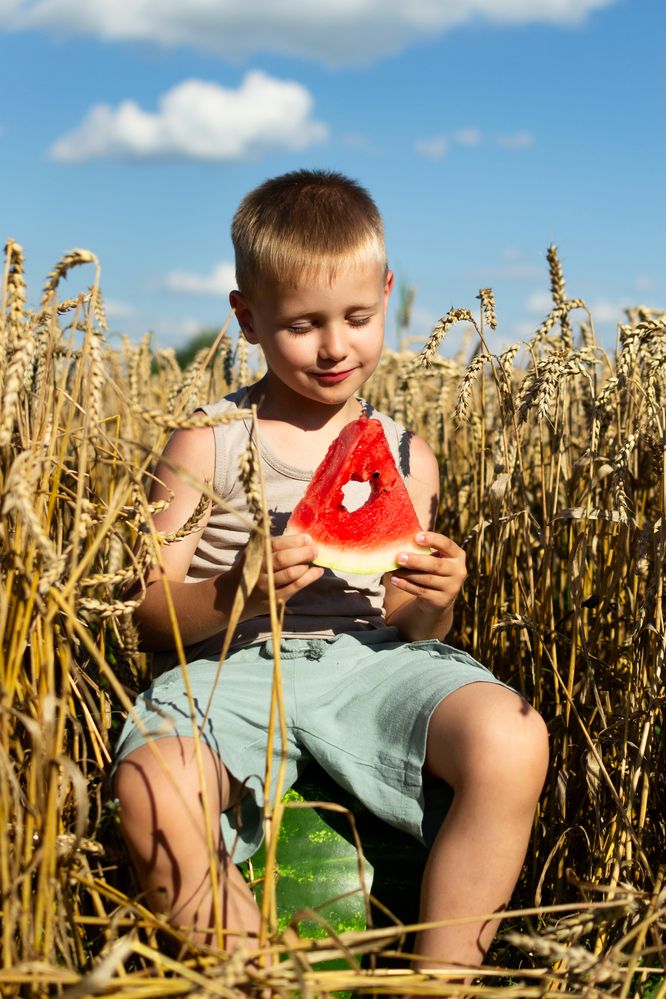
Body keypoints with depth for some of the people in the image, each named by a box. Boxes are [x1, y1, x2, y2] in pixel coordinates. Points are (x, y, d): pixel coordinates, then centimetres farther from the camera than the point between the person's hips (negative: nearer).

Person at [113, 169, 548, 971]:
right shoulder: (207, 446, 3)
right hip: (232, 669, -2)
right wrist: (235, 593, -21)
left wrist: (431, 607, -12)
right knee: (151, 788, -35)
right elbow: (150, 617, 0)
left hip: (369, 663, 2)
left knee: (513, 739, -28)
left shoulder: (404, 455, 11)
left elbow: (410, 629, 13)